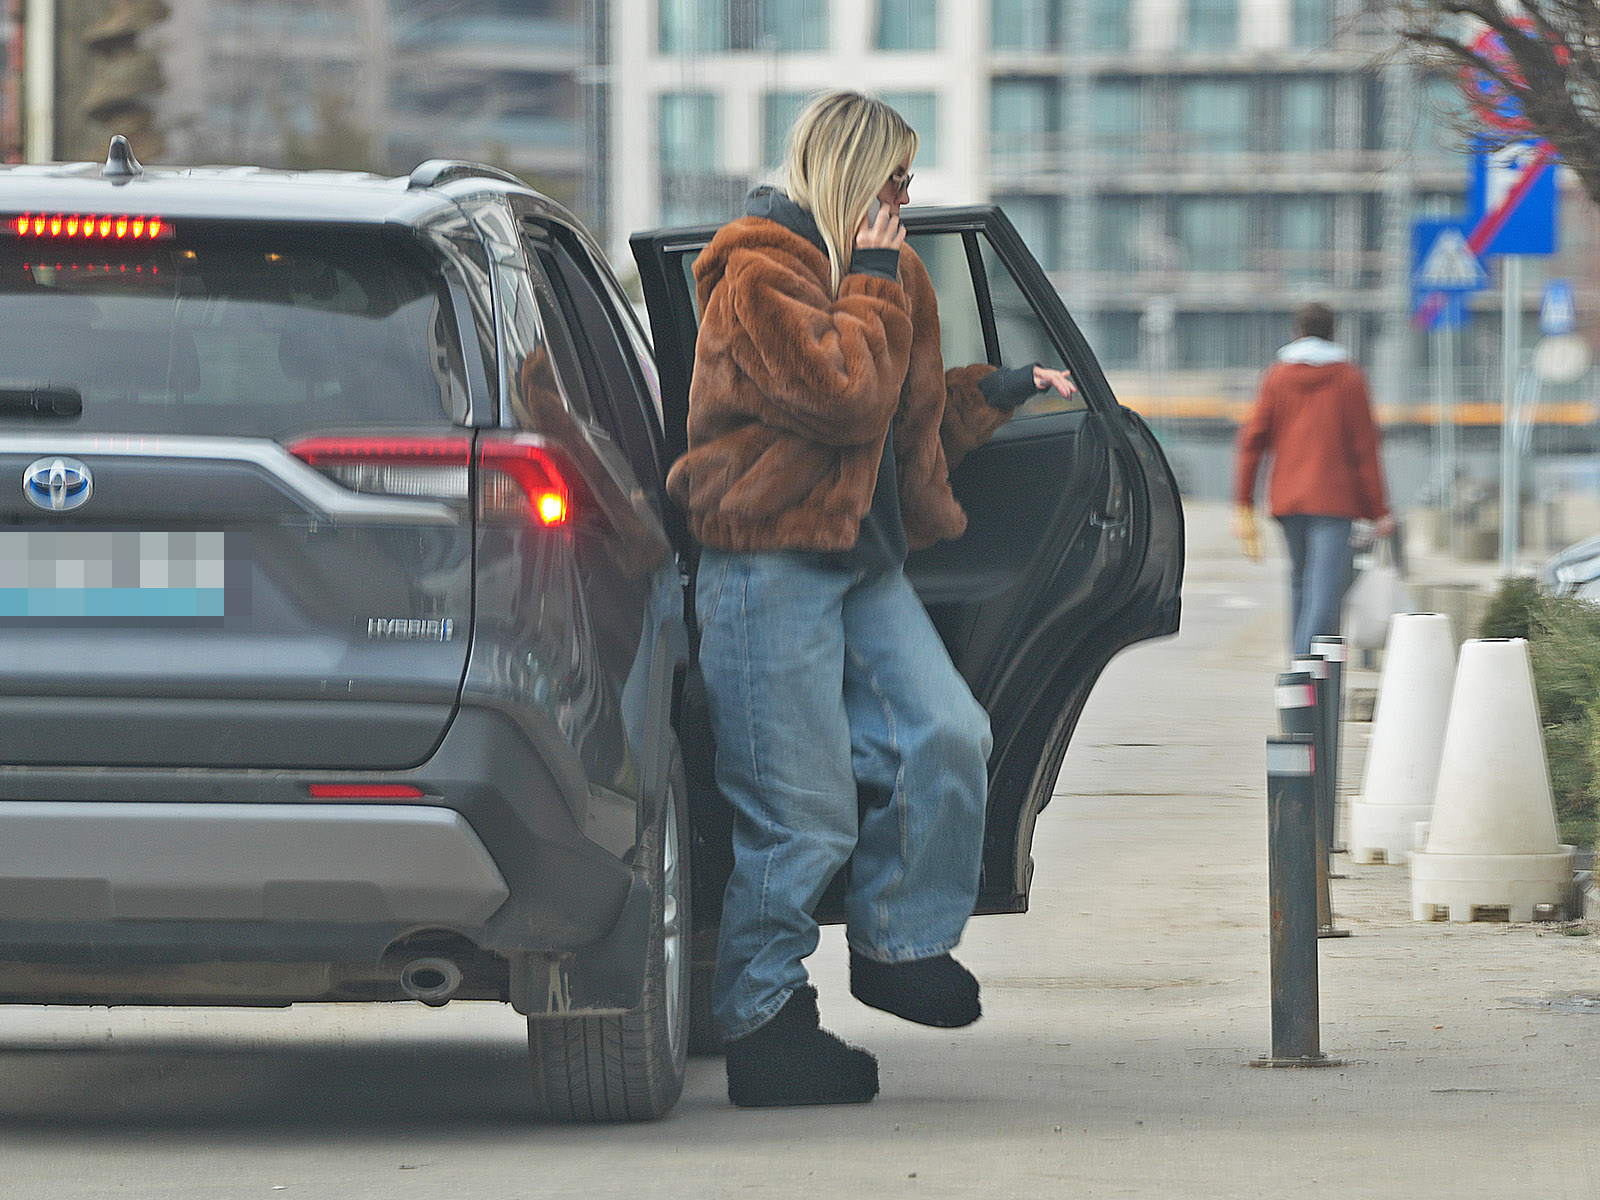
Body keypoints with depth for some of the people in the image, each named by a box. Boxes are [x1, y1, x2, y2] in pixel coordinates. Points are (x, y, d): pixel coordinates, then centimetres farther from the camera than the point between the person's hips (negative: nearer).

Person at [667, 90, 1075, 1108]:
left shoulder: (889, 271, 20)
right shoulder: (759, 273, -10)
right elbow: (844, 394, -21)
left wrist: (995, 394, 16)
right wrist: (873, 287, -10)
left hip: (865, 560, 8)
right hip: (770, 565, -8)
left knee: (946, 736, -10)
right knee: (798, 808, -7)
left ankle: (901, 946, 6)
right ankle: (763, 1017, 2)